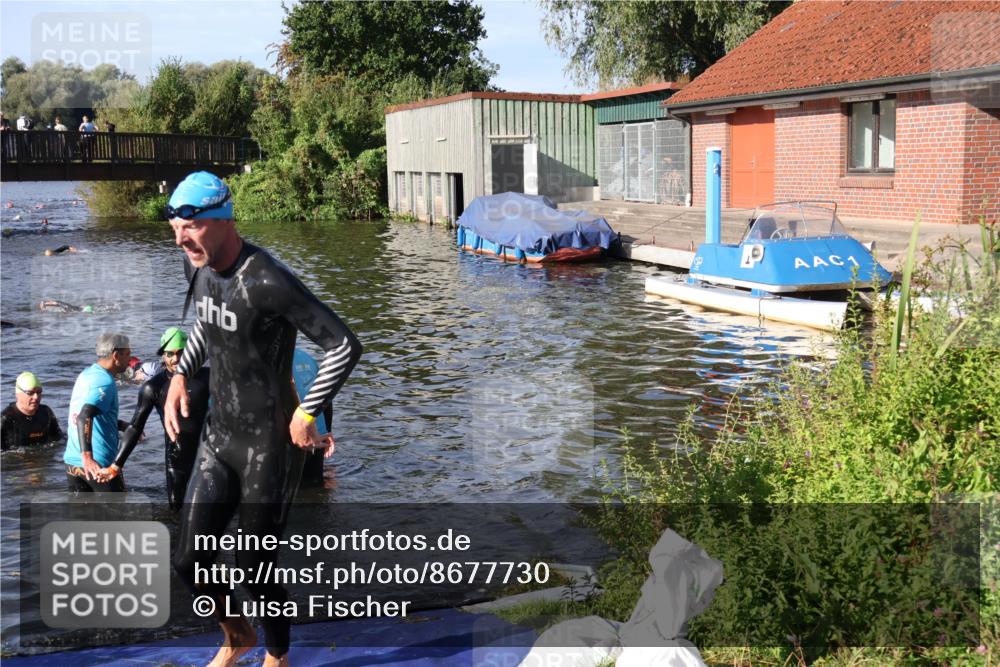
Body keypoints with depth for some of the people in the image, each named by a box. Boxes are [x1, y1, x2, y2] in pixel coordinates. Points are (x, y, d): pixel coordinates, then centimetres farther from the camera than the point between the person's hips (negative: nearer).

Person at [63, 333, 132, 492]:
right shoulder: (105, 382, -16)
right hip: (99, 466, -7)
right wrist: (87, 456, -38)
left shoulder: (85, 375, 11)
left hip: (71, 462, 7)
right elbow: (85, 417, -30)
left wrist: (122, 425, 19)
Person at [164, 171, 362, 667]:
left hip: (270, 444, -8)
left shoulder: (267, 282, -25)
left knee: (254, 568, 4)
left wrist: (306, 414, -19)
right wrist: (181, 374, 10)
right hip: (219, 435, 8)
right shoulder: (197, 266, 1)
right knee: (188, 559, 9)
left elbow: (344, 346, -24)